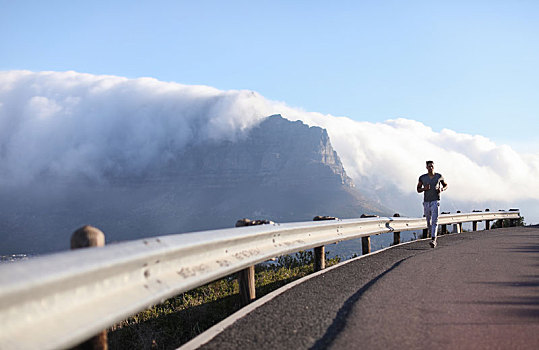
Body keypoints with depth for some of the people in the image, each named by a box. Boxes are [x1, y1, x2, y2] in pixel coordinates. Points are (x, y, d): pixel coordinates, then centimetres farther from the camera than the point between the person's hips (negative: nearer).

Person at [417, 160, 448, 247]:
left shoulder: (439, 176, -1)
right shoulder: (422, 178, -1)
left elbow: (446, 185, 15)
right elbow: (418, 190, 5)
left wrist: (442, 189, -9)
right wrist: (424, 188, -17)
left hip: (435, 202, -2)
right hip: (426, 202, 2)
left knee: (434, 221, -16)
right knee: (428, 221, 14)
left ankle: (433, 240, -23)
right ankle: (431, 234, 39)